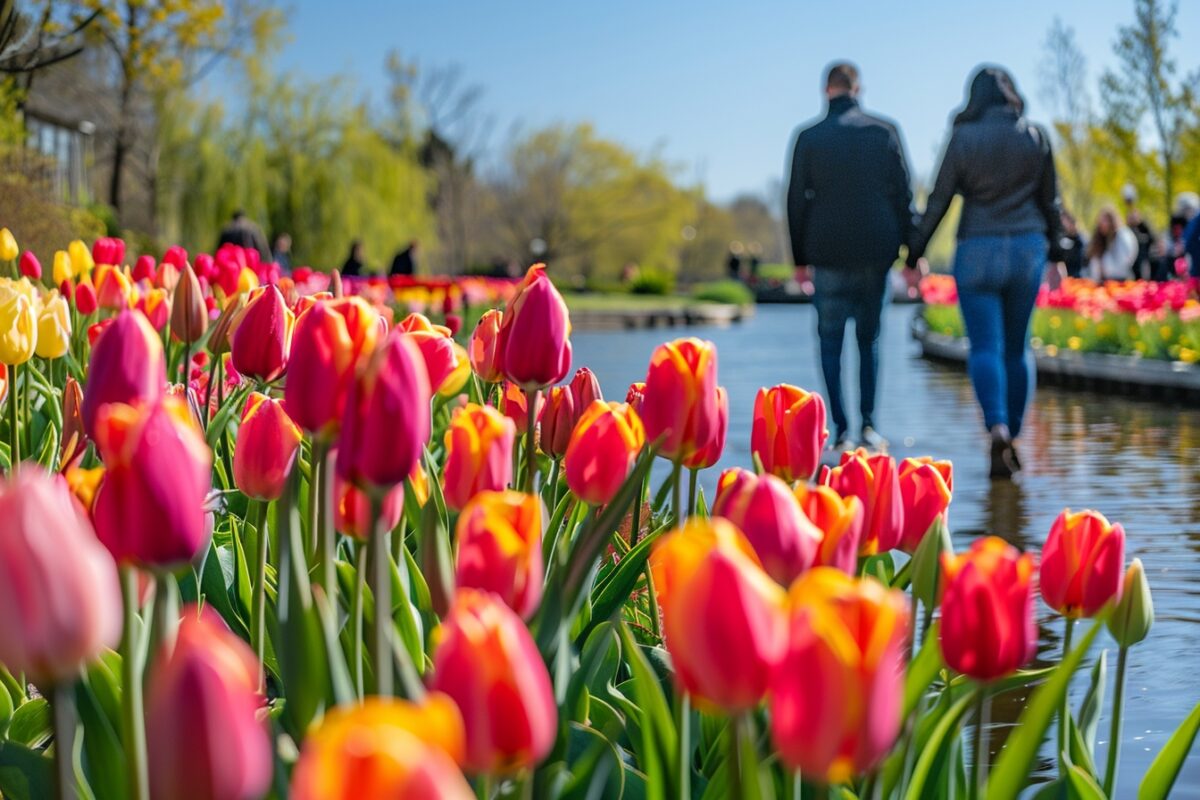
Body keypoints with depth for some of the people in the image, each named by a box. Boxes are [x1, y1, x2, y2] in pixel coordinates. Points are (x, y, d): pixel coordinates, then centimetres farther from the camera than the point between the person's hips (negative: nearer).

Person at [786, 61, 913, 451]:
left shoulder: (809, 138, 0)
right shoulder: (885, 131, 3)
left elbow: (797, 200, 2)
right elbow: (903, 193, 3)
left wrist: (799, 256, 9)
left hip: (829, 253, -1)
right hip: (875, 251, 1)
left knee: (830, 341, 6)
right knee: (869, 338, 13)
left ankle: (841, 428, -3)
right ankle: (868, 424, 6)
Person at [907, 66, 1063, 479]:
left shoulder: (964, 138, -6)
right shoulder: (1036, 137, 3)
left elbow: (939, 199, -5)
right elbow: (1049, 199, 8)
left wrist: (915, 251, 3)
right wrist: (1056, 247, 19)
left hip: (978, 251, -3)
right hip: (1027, 246, 3)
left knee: (985, 347, -3)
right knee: (1018, 347, 12)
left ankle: (998, 428, -25)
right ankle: (1012, 436, 16)